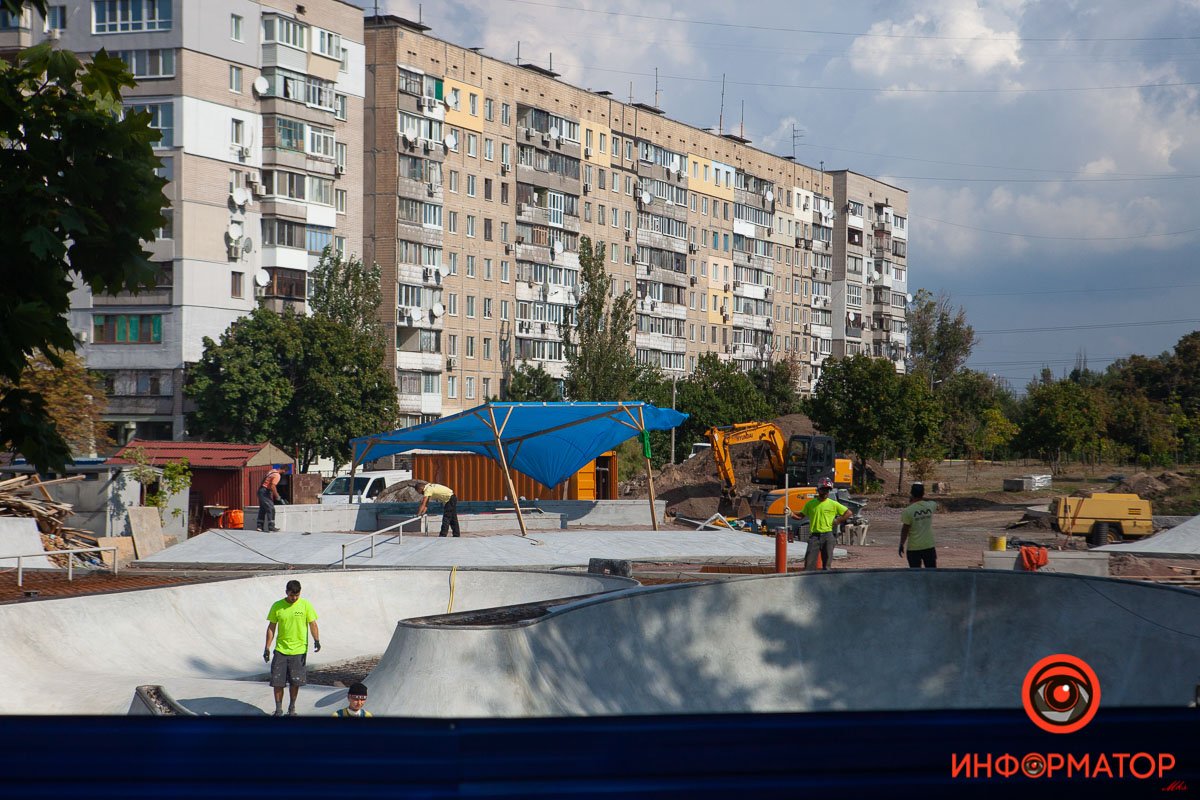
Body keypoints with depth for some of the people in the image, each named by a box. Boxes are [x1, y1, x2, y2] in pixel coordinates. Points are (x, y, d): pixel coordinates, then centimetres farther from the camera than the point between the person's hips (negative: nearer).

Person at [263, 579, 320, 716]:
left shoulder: (306, 605, -3)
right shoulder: (277, 606, 0)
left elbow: (313, 624, -4)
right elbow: (271, 627, 6)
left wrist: (316, 640, -21)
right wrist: (267, 647, 4)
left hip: (299, 650, -1)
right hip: (281, 650, 1)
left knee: (295, 682, 4)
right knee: (277, 682, -1)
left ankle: (292, 708, 22)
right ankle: (278, 709, 11)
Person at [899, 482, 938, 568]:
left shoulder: (908, 511, -16)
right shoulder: (930, 506, -3)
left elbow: (905, 529, -11)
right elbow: (936, 506, 24)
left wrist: (901, 544, 0)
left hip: (914, 548, -4)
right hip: (929, 545, 4)